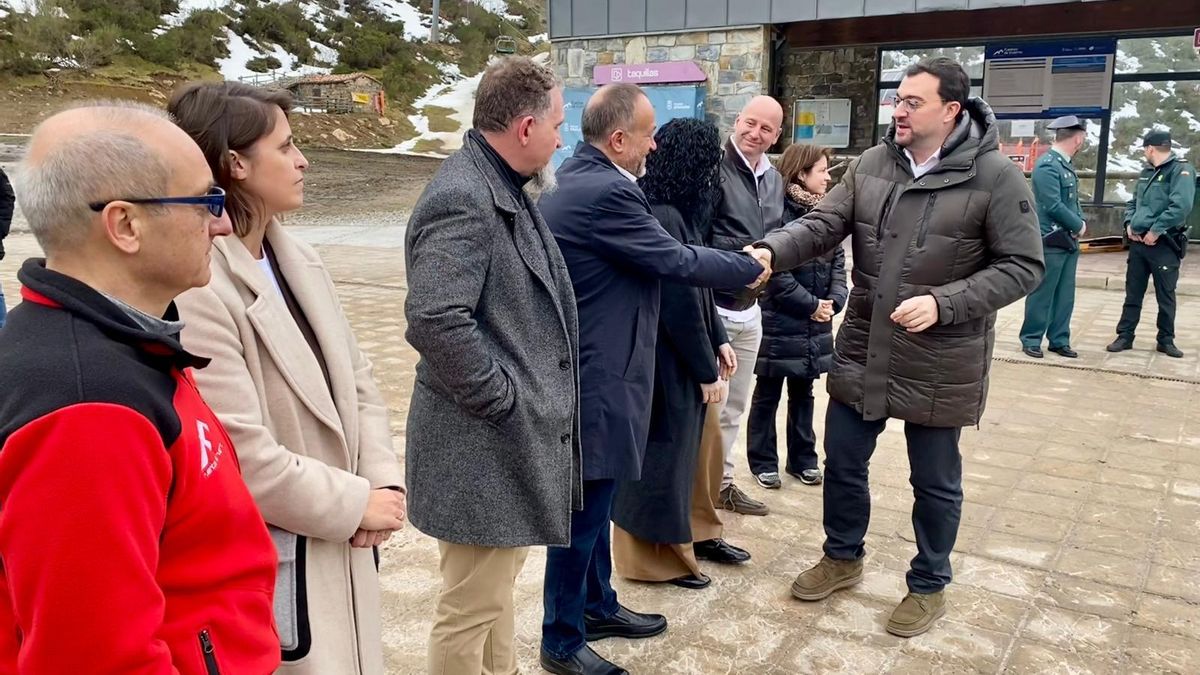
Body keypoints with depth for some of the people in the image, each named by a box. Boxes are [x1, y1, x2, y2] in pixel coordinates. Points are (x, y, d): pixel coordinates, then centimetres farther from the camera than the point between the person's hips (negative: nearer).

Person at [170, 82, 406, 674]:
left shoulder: (298, 261, 6)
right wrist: (356, 502, -13)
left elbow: (356, 383, 9)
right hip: (269, 568, -8)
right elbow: (240, 457, -24)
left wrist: (383, 481, -5)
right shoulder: (194, 291, -23)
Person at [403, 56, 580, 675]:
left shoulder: (507, 189, 11)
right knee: (470, 609, 5)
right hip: (488, 440, -10)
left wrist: (530, 398, 15)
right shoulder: (463, 197, -21)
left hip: (513, 437, 10)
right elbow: (434, 319, -31)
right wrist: (500, 401, -20)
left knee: (496, 585, 26)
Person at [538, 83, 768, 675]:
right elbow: (677, 261, -16)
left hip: (589, 367, 11)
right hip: (594, 377, -10)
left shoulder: (577, 179, 10)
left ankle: (598, 606, 38)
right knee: (583, 510, 3)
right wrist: (752, 268, -1)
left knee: (594, 503, 21)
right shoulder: (605, 192, -23)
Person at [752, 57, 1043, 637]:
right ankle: (842, 558, 40)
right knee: (843, 462, 16)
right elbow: (822, 225, -6)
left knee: (935, 481, 12)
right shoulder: (870, 165, 1)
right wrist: (770, 251, -26)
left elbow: (1022, 266, -11)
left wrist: (943, 303, -23)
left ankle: (928, 586, 34)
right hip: (861, 351, 4)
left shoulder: (995, 177, -12)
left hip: (939, 363, -4)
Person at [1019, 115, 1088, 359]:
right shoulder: (1047, 165, -16)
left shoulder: (1066, 165, 11)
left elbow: (1072, 200, 16)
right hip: (1050, 242, -9)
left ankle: (1059, 340, 19)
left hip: (1069, 241, 9)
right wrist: (1079, 225, -9)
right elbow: (1053, 206, -20)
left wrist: (1080, 222, -3)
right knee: (1042, 294, -1)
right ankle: (1031, 340, 10)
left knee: (1065, 295, 11)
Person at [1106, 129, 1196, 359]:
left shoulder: (1181, 170, -11)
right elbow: (1133, 202, 22)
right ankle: (1125, 336, 16)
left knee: (1165, 295, 5)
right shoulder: (1147, 172, 13)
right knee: (1133, 293, 9)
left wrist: (1155, 230, -21)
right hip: (1138, 242, 7)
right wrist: (1130, 223, 3)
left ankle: (1166, 340, 17)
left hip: (1164, 245, -7)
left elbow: (1181, 206, -23)